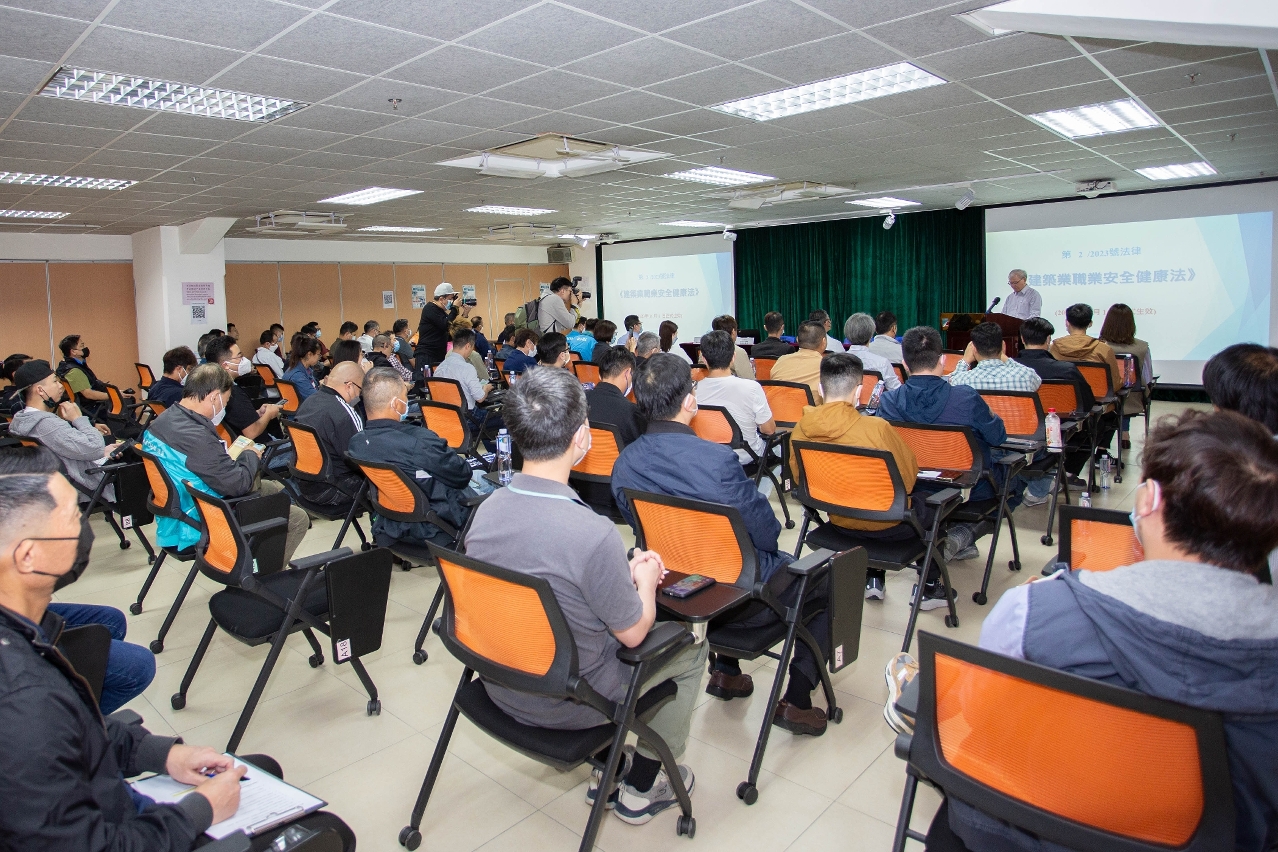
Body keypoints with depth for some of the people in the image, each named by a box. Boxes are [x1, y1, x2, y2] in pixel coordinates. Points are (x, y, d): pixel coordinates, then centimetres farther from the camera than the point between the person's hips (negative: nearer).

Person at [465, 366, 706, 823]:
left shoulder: (485, 510, -11)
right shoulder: (593, 533, -33)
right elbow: (634, 632, -18)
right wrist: (645, 578, 1)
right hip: (566, 703, -6)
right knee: (689, 647, 14)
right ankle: (642, 786, 28)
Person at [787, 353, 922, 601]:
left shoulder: (800, 430, -15)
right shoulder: (877, 428, -27)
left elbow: (800, 479, 1)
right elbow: (909, 477, -13)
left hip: (839, 519, 5)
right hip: (886, 524, -5)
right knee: (929, 510, 27)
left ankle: (874, 580, 41)